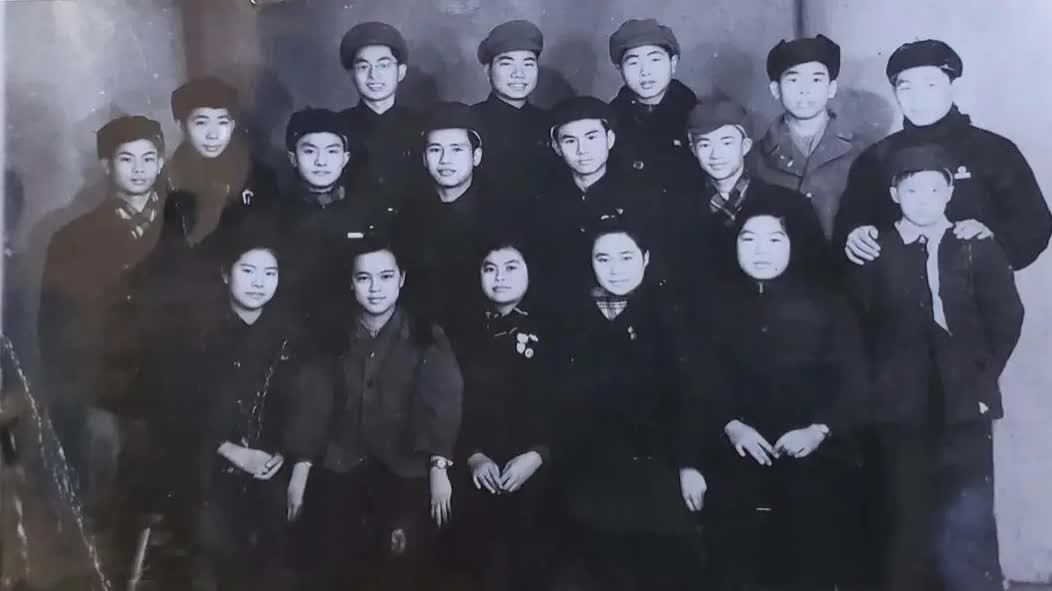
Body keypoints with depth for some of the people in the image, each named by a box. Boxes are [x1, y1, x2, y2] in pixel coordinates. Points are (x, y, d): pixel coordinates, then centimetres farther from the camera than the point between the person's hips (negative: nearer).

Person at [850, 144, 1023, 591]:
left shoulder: (978, 248, 3)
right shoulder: (874, 254, 1)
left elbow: (1006, 318, 5)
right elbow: (861, 329, 2)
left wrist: (982, 377, 1)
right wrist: (882, 383, -2)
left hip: (964, 406, 0)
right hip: (903, 408, 0)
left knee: (968, 530, -3)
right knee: (910, 525, 8)